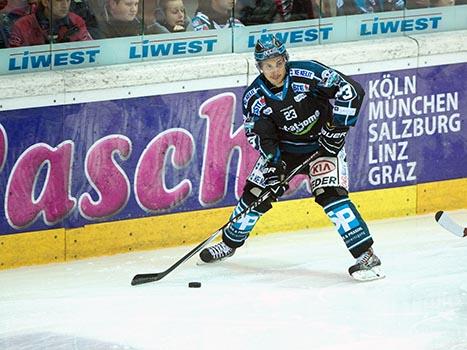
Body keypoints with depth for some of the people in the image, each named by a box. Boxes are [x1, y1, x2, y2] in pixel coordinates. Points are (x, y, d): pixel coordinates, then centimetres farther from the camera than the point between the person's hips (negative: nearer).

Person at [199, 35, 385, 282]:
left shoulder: (307, 73, -25)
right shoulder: (254, 97, -13)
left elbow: (351, 90, -24)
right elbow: (256, 133, -4)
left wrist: (337, 128, -24)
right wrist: (272, 159, -21)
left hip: (323, 143, -4)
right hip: (284, 147, 4)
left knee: (330, 194, -22)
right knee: (256, 192, 4)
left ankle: (366, 255, -21)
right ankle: (230, 242, 29)